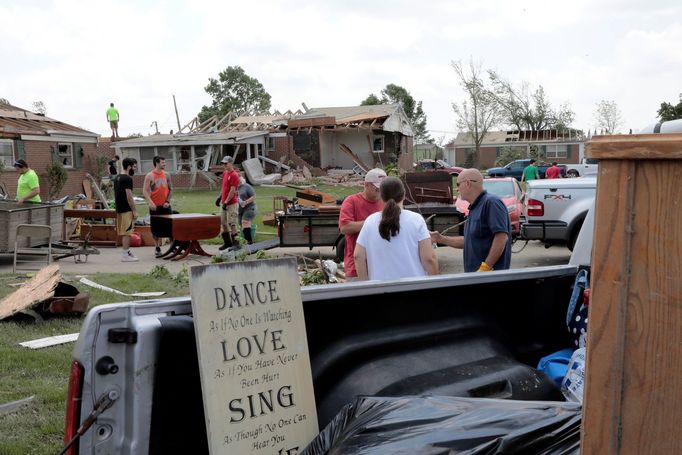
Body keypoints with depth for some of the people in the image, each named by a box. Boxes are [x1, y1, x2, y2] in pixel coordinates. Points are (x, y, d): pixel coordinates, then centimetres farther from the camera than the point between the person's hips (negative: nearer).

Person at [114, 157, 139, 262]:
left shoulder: (117, 178, 14)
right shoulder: (127, 179, -15)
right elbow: (129, 196, -19)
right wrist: (134, 211, -15)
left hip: (119, 209, 9)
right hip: (127, 210, -9)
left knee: (124, 232, 15)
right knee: (127, 233, -6)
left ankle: (127, 252, 22)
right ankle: (125, 255, -6)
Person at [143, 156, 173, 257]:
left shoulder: (166, 175, 6)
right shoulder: (150, 176, -5)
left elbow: (170, 189, 11)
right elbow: (145, 191, -9)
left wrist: (168, 201, -2)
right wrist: (150, 202, -21)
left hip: (165, 206, 3)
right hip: (155, 207, -3)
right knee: (155, 228, 3)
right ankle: (157, 248, 16)